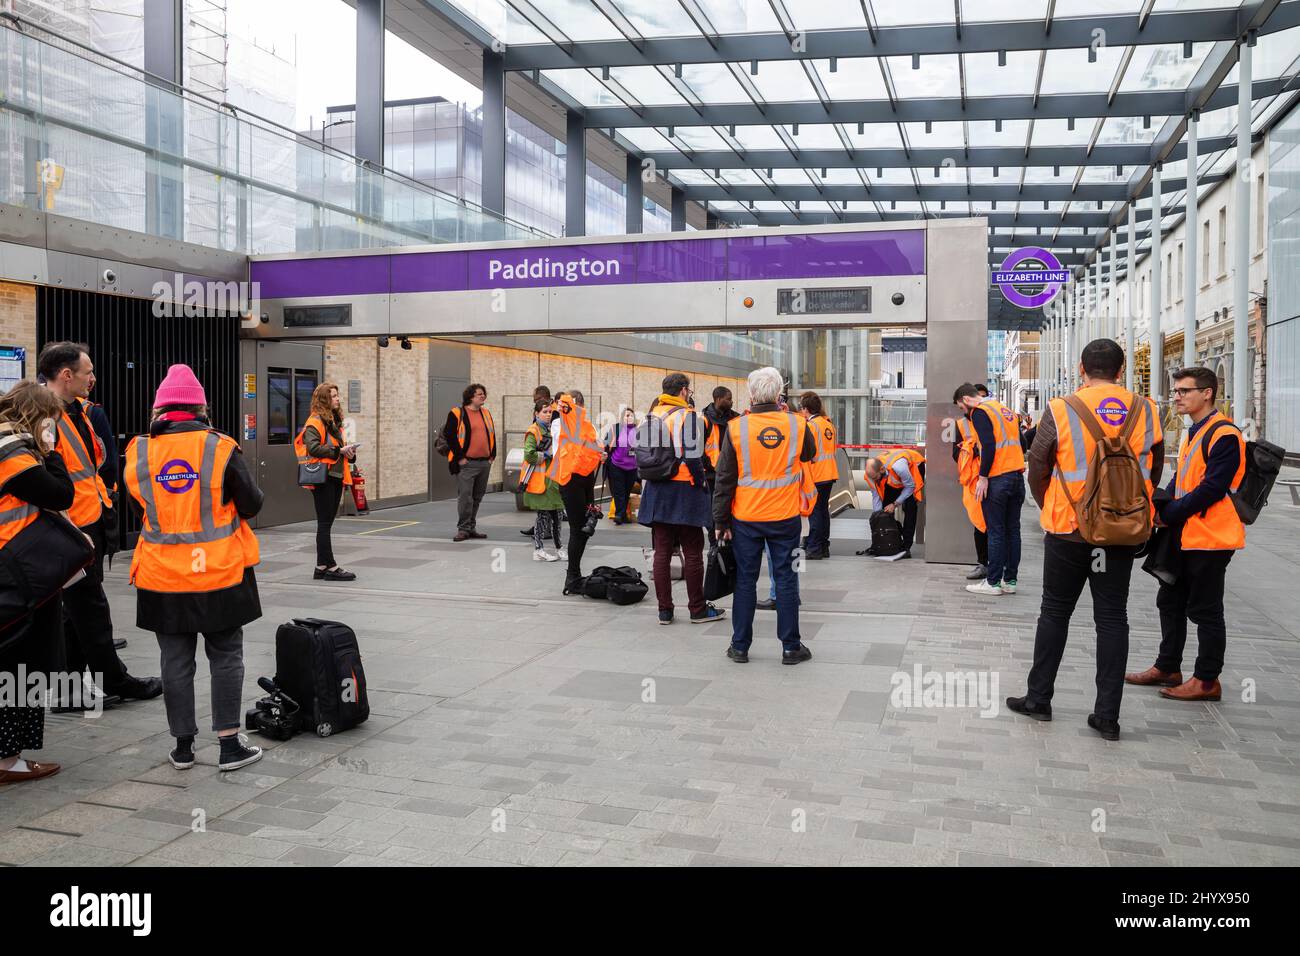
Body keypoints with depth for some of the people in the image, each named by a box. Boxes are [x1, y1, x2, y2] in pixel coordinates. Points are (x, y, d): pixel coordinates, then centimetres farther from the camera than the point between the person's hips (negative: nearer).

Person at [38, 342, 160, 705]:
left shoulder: (77, 409, 12)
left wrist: (102, 495, 22)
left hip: (91, 522, 10)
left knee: (79, 607, 15)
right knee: (90, 607, 3)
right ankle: (114, 681, 14)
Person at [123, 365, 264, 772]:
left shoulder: (138, 452, -3)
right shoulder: (219, 448, -11)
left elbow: (138, 505, 11)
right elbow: (252, 505, -5)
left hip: (162, 576, 2)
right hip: (220, 571, -2)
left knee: (175, 661, 12)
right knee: (225, 657, 9)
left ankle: (183, 746, 21)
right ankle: (230, 744, 11)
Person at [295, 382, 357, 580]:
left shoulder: (335, 420, 18)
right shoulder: (315, 421, -10)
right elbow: (313, 447, -22)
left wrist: (349, 452, 6)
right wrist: (339, 451, -20)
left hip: (336, 477, 9)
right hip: (323, 478, -9)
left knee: (327, 523, 12)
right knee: (325, 523, -3)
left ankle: (321, 567, 18)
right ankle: (330, 568, 0)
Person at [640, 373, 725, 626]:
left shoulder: (651, 417, 11)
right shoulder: (692, 417, -9)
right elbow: (694, 457, -15)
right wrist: (703, 482, -3)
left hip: (657, 491, 6)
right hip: (685, 490, -6)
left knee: (662, 552, 8)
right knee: (693, 553, 3)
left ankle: (664, 610, 11)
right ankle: (698, 609, 10)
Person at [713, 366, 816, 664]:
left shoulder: (736, 427, -9)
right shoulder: (797, 425, -6)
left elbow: (725, 478, -5)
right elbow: (810, 454, 17)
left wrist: (721, 520, 3)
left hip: (746, 517, 0)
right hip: (786, 516, 0)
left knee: (745, 580, 9)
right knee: (785, 578, 8)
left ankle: (740, 646, 16)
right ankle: (791, 647, 13)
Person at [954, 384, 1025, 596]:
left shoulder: (979, 412, -5)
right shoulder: (1006, 410, 20)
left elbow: (988, 445, -17)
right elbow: (1021, 443, 18)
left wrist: (983, 477, -15)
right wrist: (1017, 468, 18)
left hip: (997, 479, -8)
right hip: (1017, 476, 8)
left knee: (995, 531, -3)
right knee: (1012, 529, 10)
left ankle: (993, 582, 1)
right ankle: (1010, 581, 14)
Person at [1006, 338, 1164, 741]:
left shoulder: (1061, 410, -9)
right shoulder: (1145, 411, -1)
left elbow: (1037, 468, -3)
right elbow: (1154, 470, 8)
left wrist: (1049, 510, 14)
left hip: (1068, 528, -2)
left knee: (1055, 613, 11)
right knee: (1112, 618, 8)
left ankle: (1039, 699, 19)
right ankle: (1107, 715, 10)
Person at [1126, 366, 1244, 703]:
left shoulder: (1223, 434, -16)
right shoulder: (1194, 433, 15)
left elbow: (1212, 488, -21)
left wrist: (1169, 514, -15)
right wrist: (1160, 506, 1)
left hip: (1210, 538, -10)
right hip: (1185, 536, 10)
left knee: (1205, 610, -1)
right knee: (1170, 602, 16)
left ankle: (1207, 681, 9)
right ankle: (1168, 668, 27)